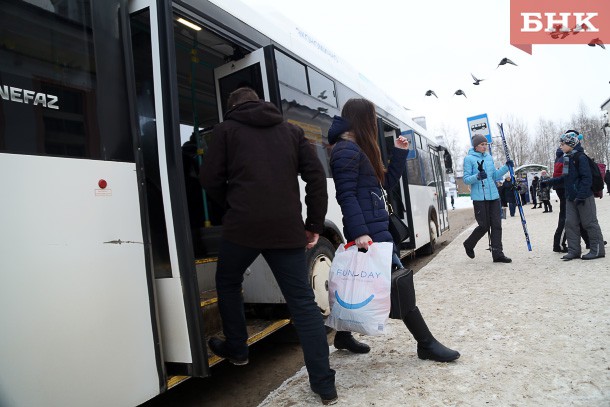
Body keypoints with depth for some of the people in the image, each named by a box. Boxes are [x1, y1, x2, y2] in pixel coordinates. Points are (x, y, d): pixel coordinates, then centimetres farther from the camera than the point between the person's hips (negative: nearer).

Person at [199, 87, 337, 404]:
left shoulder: (226, 129, 9)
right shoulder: (292, 131, 16)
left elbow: (210, 179, 4)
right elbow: (316, 177, 8)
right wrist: (314, 224, 10)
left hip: (242, 225, -2)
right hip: (287, 229, 3)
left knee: (228, 284, 25)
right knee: (303, 302, 5)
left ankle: (236, 349, 36)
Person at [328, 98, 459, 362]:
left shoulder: (358, 149, 20)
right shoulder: (346, 150, -11)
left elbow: (386, 183, 21)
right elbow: (346, 196, -20)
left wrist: (399, 153, 16)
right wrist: (359, 232, -27)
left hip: (372, 226, 10)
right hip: (369, 229, -10)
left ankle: (343, 336, 28)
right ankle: (426, 344, 6)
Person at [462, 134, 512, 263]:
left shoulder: (489, 157, 14)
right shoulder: (469, 159, -4)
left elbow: (495, 175, 18)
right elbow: (466, 179, -8)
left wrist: (506, 167, 5)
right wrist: (477, 177, -25)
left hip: (493, 195, 6)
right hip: (479, 197, -6)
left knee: (496, 225, 2)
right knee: (484, 226, -2)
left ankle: (497, 254, 6)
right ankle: (469, 244, 23)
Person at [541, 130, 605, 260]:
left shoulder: (580, 157, -13)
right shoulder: (567, 158, 12)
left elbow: (586, 178, -19)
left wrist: (581, 195, -24)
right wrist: (549, 182, 15)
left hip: (584, 197, -8)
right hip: (570, 198, 8)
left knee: (589, 223, 1)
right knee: (570, 223, 6)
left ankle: (597, 249, 12)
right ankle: (574, 250, 12)